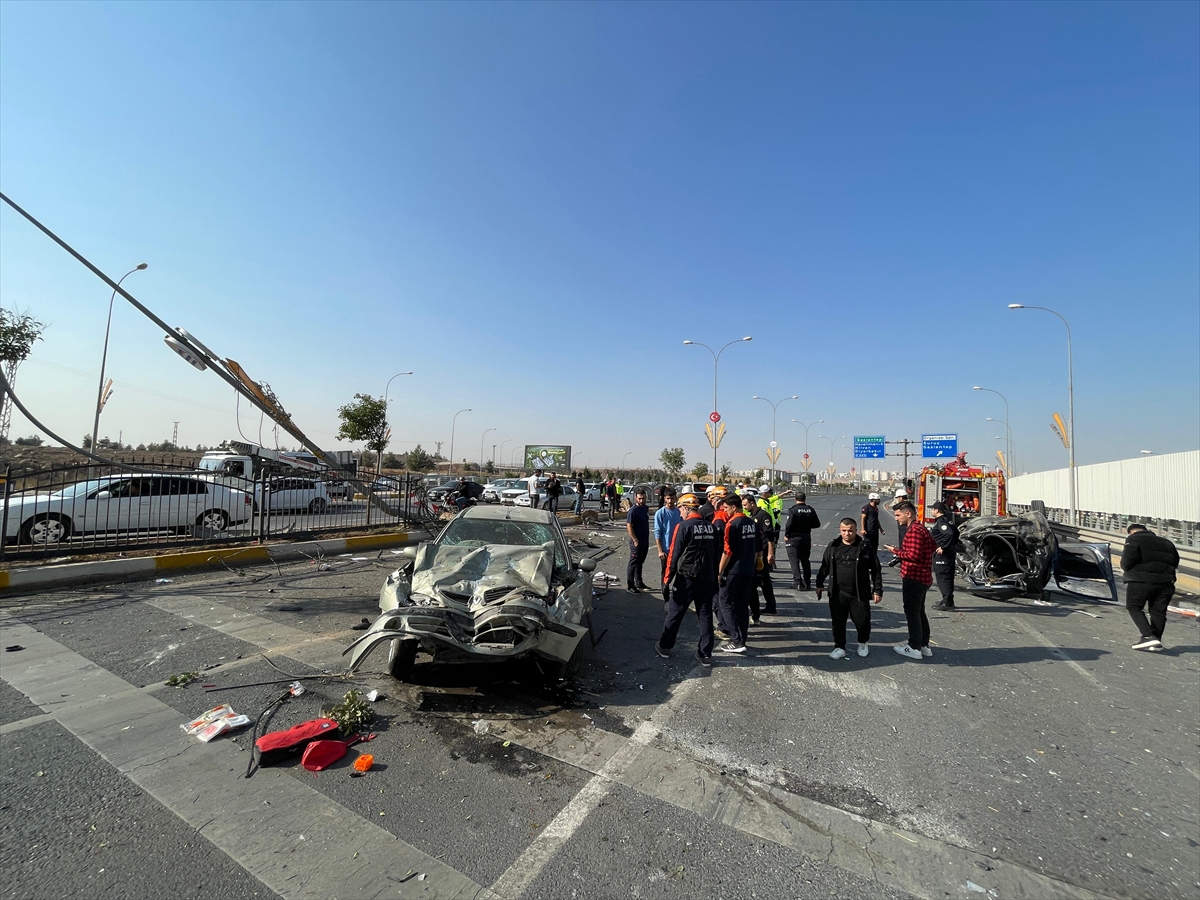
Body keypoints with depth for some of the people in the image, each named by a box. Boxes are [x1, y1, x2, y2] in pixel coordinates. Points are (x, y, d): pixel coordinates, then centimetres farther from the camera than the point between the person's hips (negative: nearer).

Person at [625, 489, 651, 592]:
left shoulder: (646, 508, 9)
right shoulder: (633, 510, -16)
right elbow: (629, 526, -18)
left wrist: (647, 539, 18)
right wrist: (635, 540, -20)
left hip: (645, 541, 8)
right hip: (637, 542, -8)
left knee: (640, 563, 18)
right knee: (633, 563, 0)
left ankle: (639, 583, 29)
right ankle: (630, 586, 8)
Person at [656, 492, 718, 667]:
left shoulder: (683, 526, -13)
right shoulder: (711, 527, 5)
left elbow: (674, 555, -14)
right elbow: (715, 554, 9)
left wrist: (667, 579, -7)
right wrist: (714, 577, 16)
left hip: (686, 579, -5)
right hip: (707, 579, 5)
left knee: (674, 613, 10)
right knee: (705, 616, 11)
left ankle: (664, 646, 24)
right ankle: (705, 654, 17)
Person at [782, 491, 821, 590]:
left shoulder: (793, 510, -15)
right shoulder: (811, 510, 2)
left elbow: (789, 524, -22)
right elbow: (817, 524, 5)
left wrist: (786, 535, -9)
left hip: (794, 538, -5)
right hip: (807, 537, 5)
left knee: (794, 560, 0)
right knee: (805, 560, 16)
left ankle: (798, 583, -4)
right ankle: (807, 583, 19)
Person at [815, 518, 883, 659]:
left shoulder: (865, 547, -4)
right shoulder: (833, 546, 4)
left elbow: (876, 570, 0)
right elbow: (824, 566, 13)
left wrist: (877, 590, -3)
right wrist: (820, 584, 13)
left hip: (859, 594, -2)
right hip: (837, 593, 2)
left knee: (862, 621, 6)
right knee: (838, 622, 5)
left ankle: (863, 643, 35)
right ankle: (839, 648, 20)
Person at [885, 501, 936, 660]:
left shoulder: (914, 531, -20)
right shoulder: (922, 529, 13)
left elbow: (913, 555, -26)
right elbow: (933, 545, 23)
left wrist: (896, 550, -11)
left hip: (913, 578, -10)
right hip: (923, 577, 10)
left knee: (912, 612, -1)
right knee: (919, 611, 19)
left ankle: (914, 648, 7)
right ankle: (924, 645, 27)